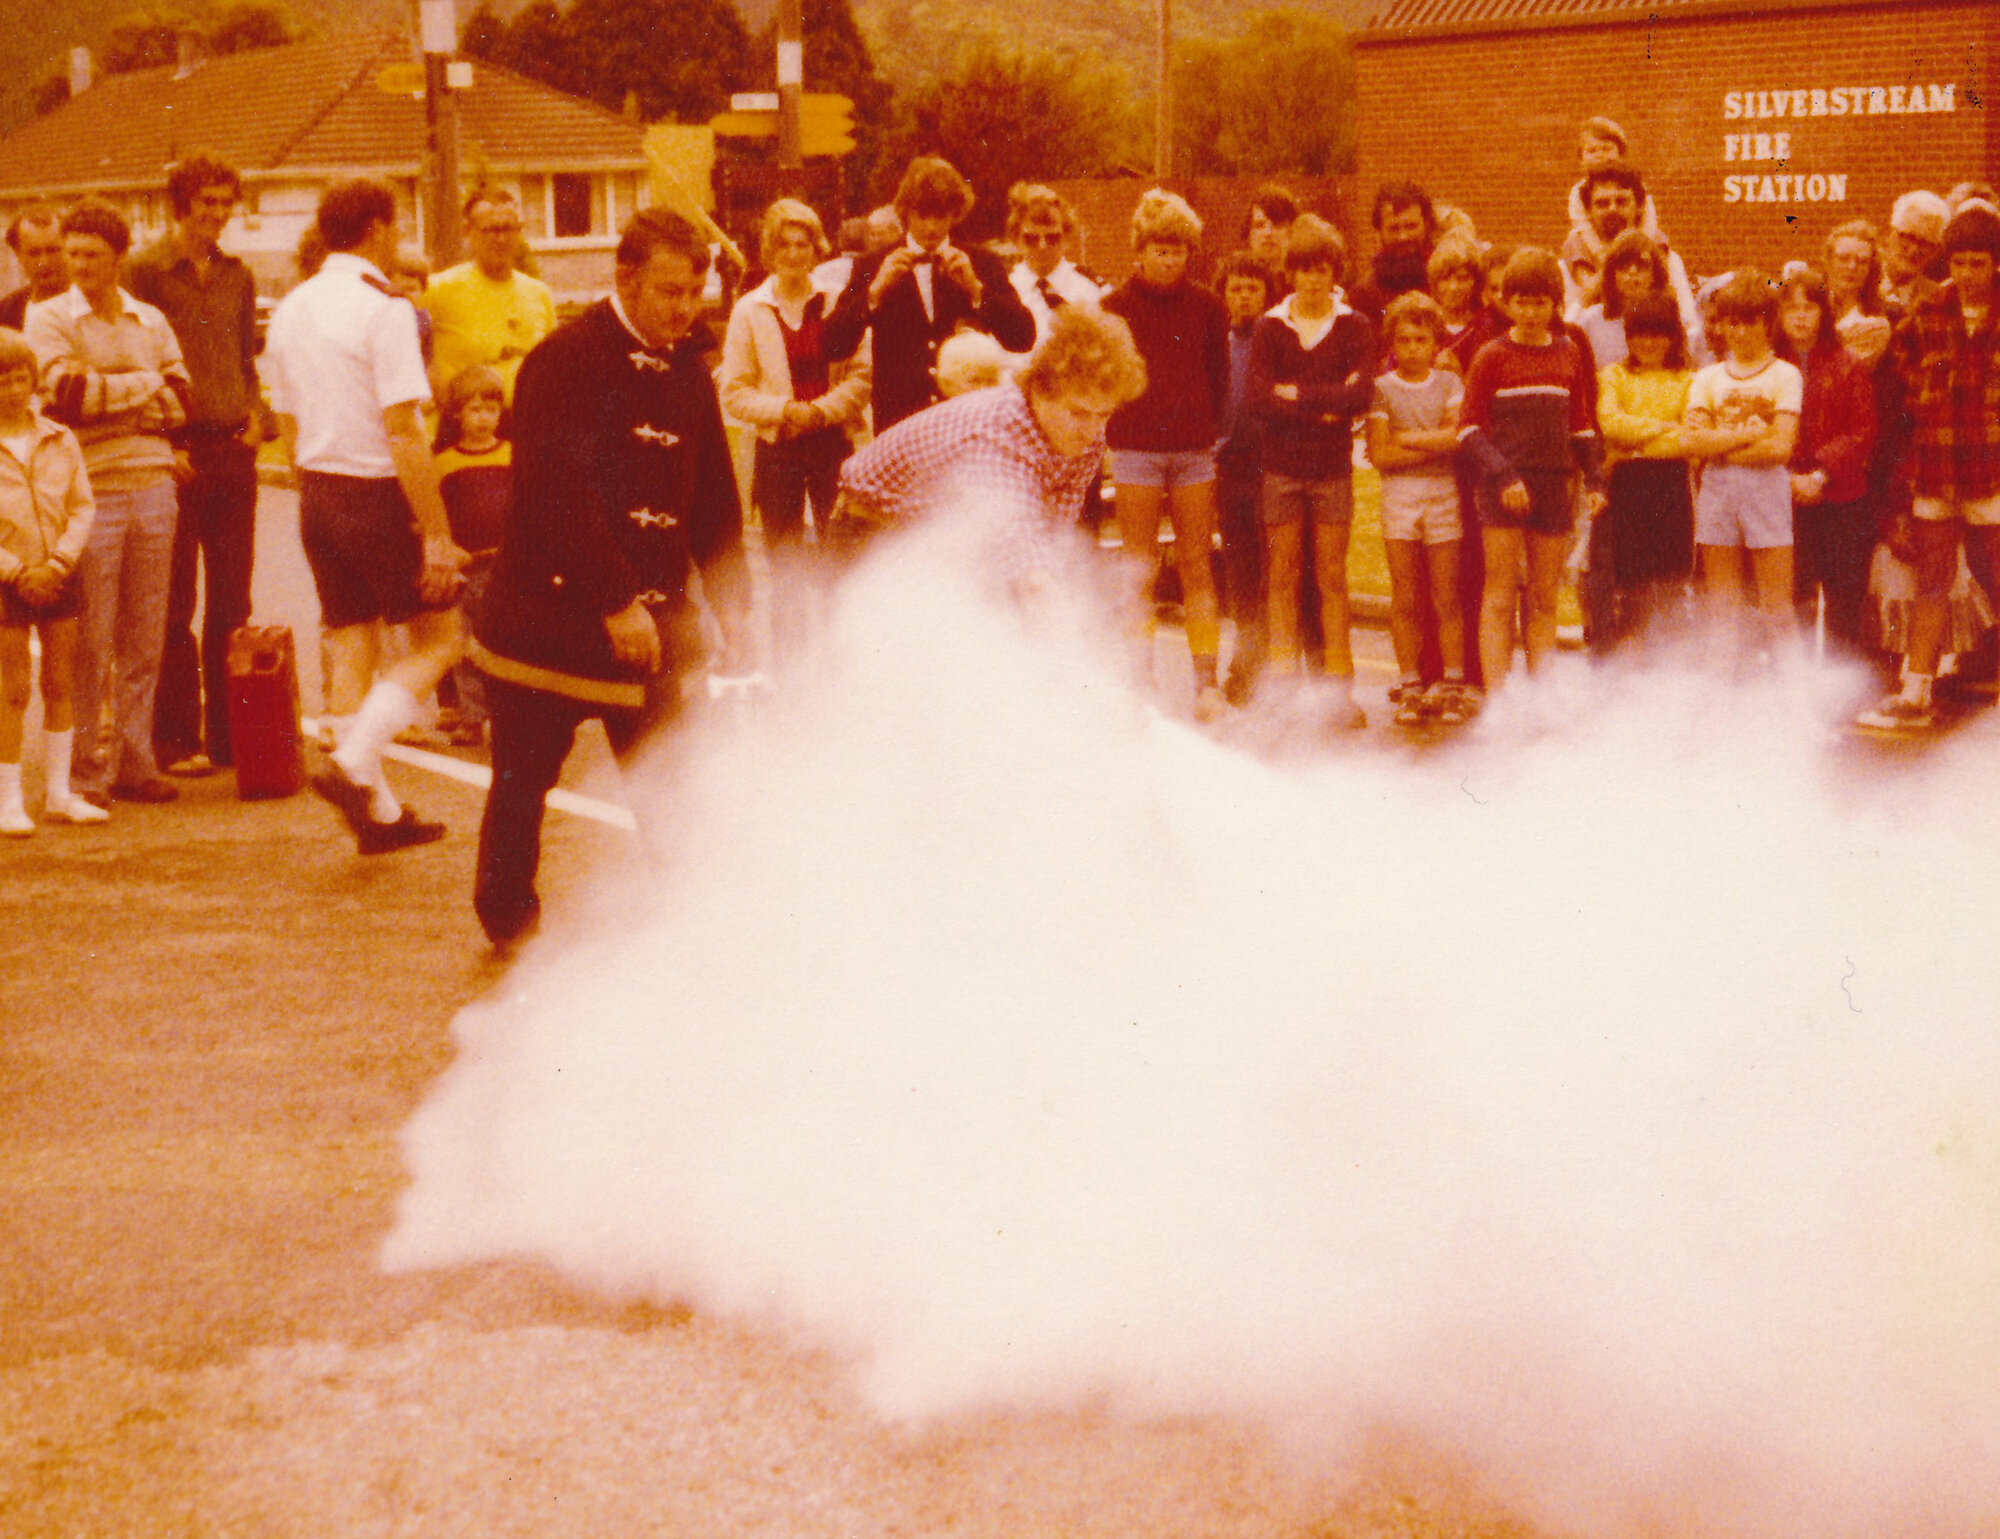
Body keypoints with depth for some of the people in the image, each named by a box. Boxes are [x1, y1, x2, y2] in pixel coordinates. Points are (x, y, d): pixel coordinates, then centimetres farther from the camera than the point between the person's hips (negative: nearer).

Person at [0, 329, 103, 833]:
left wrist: (57, 564, -7)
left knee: (61, 686, 6)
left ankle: (58, 793, 14)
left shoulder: (60, 440, 5)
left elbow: (82, 507, 6)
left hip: (58, 579, 3)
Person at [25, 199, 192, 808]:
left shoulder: (151, 320, 13)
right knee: (89, 640, -4)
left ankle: (134, 761, 13)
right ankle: (83, 769, 2)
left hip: (153, 484, 4)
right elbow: (68, 396, -13)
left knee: (144, 638, 6)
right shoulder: (48, 318, 1)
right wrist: (147, 385, -3)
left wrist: (104, 391, -6)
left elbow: (182, 401, 6)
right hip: (90, 490, -4)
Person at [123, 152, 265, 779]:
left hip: (233, 446, 5)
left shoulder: (238, 276, 13)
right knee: (174, 605, -2)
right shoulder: (146, 271, -4)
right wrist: (160, 444, -12)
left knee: (231, 602, 8)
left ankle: (227, 732, 14)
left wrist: (255, 415, 4)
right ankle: (176, 739, 1)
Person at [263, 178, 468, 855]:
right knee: (439, 639, 4)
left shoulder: (291, 309, 9)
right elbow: (404, 430, -20)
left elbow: (288, 423, 15)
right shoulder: (383, 309, -15)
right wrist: (437, 533, -19)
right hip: (379, 492, -7)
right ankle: (353, 762, -13)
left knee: (352, 648, 11)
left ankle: (380, 811, 14)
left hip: (318, 494, 8)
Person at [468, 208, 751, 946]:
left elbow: (715, 500, 14)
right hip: (550, 619, -5)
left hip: (650, 626, 5)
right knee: (522, 784, 9)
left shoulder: (688, 370, 9)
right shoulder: (566, 360, -12)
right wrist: (615, 602, -22)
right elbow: (557, 495, -20)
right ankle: (509, 927, 25)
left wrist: (730, 602, 1)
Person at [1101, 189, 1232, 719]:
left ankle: (1207, 681, 3)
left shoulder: (1207, 307, 7)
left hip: (1194, 450, 2)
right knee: (1139, 568, -1)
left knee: (1196, 565, 2)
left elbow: (1219, 377, 14)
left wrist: (1205, 426, 6)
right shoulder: (1116, 306, 2)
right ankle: (1140, 680, 2)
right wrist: (1127, 421, 1)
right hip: (1135, 450, -2)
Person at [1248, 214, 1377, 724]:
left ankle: (1340, 687, 3)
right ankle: (1283, 683, 4)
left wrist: (1299, 395, -12)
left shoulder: (1354, 327, 4)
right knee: (1284, 576, 1)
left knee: (1333, 576, 1)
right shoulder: (1270, 328, 5)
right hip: (1282, 466, 1)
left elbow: (1362, 394, -9)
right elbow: (1260, 397, -7)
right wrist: (1327, 405, -12)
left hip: (1333, 466, -1)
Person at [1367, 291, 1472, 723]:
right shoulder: (1382, 389, 4)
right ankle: (1410, 688, 6)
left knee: (1446, 598, 0)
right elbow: (1380, 455, -5)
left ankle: (1454, 687, 4)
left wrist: (1404, 438, -7)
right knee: (1405, 599, 0)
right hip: (1399, 494, 0)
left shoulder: (1448, 383, 8)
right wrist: (1435, 446, -8)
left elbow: (1457, 435, -6)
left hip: (1443, 493, 0)